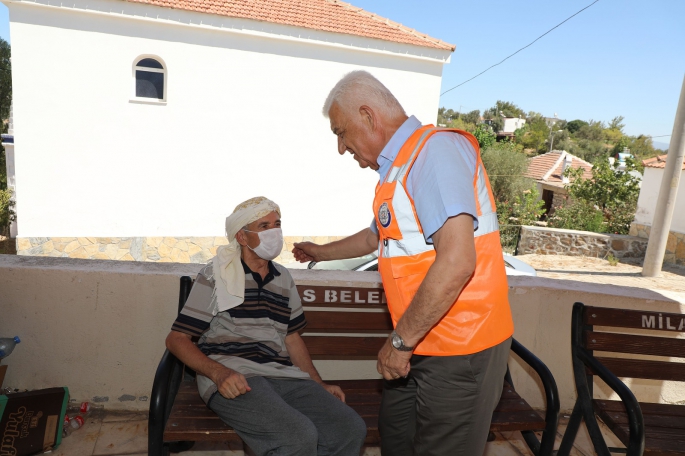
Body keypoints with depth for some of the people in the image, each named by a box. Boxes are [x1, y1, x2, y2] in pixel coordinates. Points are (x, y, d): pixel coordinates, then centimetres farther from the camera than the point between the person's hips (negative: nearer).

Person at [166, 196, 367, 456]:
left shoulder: (284, 279, 18)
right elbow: (176, 339, 0)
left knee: (351, 429, -17)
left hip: (284, 376, 5)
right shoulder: (216, 275, 3)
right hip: (234, 379, -5)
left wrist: (320, 386, 12)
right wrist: (220, 373, -17)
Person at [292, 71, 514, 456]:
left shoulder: (435, 150, -18)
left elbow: (456, 262, -29)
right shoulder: (399, 167, 13)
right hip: (424, 347, 9)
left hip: (459, 350, -9)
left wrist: (401, 340, -19)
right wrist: (322, 252, 43)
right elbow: (376, 237, 30)